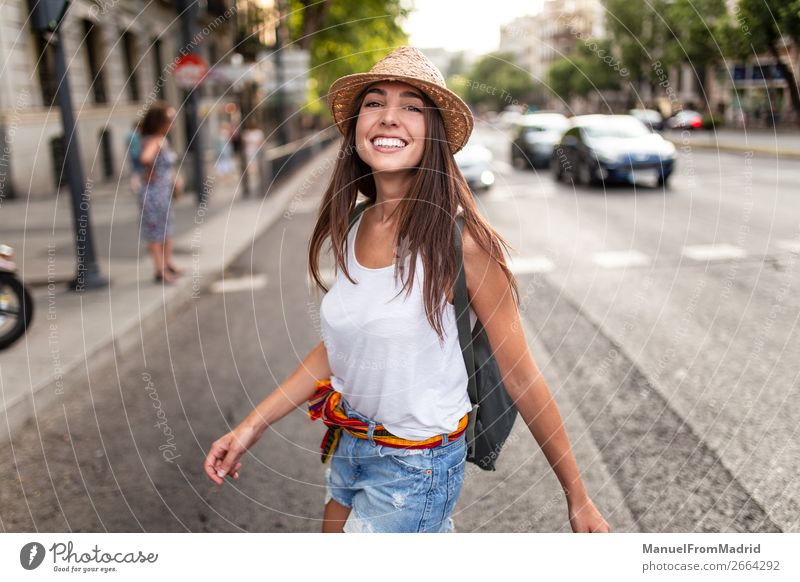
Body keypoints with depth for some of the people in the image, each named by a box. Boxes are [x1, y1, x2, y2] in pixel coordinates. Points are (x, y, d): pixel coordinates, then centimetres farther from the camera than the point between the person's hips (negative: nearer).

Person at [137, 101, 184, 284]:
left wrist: (174, 178, 9)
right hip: (154, 193, -9)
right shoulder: (153, 141, -22)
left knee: (166, 228, 21)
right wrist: (150, 174, -26)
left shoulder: (163, 139, 6)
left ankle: (168, 264, 37)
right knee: (155, 233, 4)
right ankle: (160, 270, 15)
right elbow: (145, 158, -43)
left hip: (165, 192, 9)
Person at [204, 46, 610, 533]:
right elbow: (337, 346, 6)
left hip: (416, 469, -6)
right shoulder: (353, 229, -4)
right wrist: (253, 426, 5)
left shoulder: (461, 239, -21)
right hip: (347, 448, 6)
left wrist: (578, 498, -7)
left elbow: (520, 374, -15)